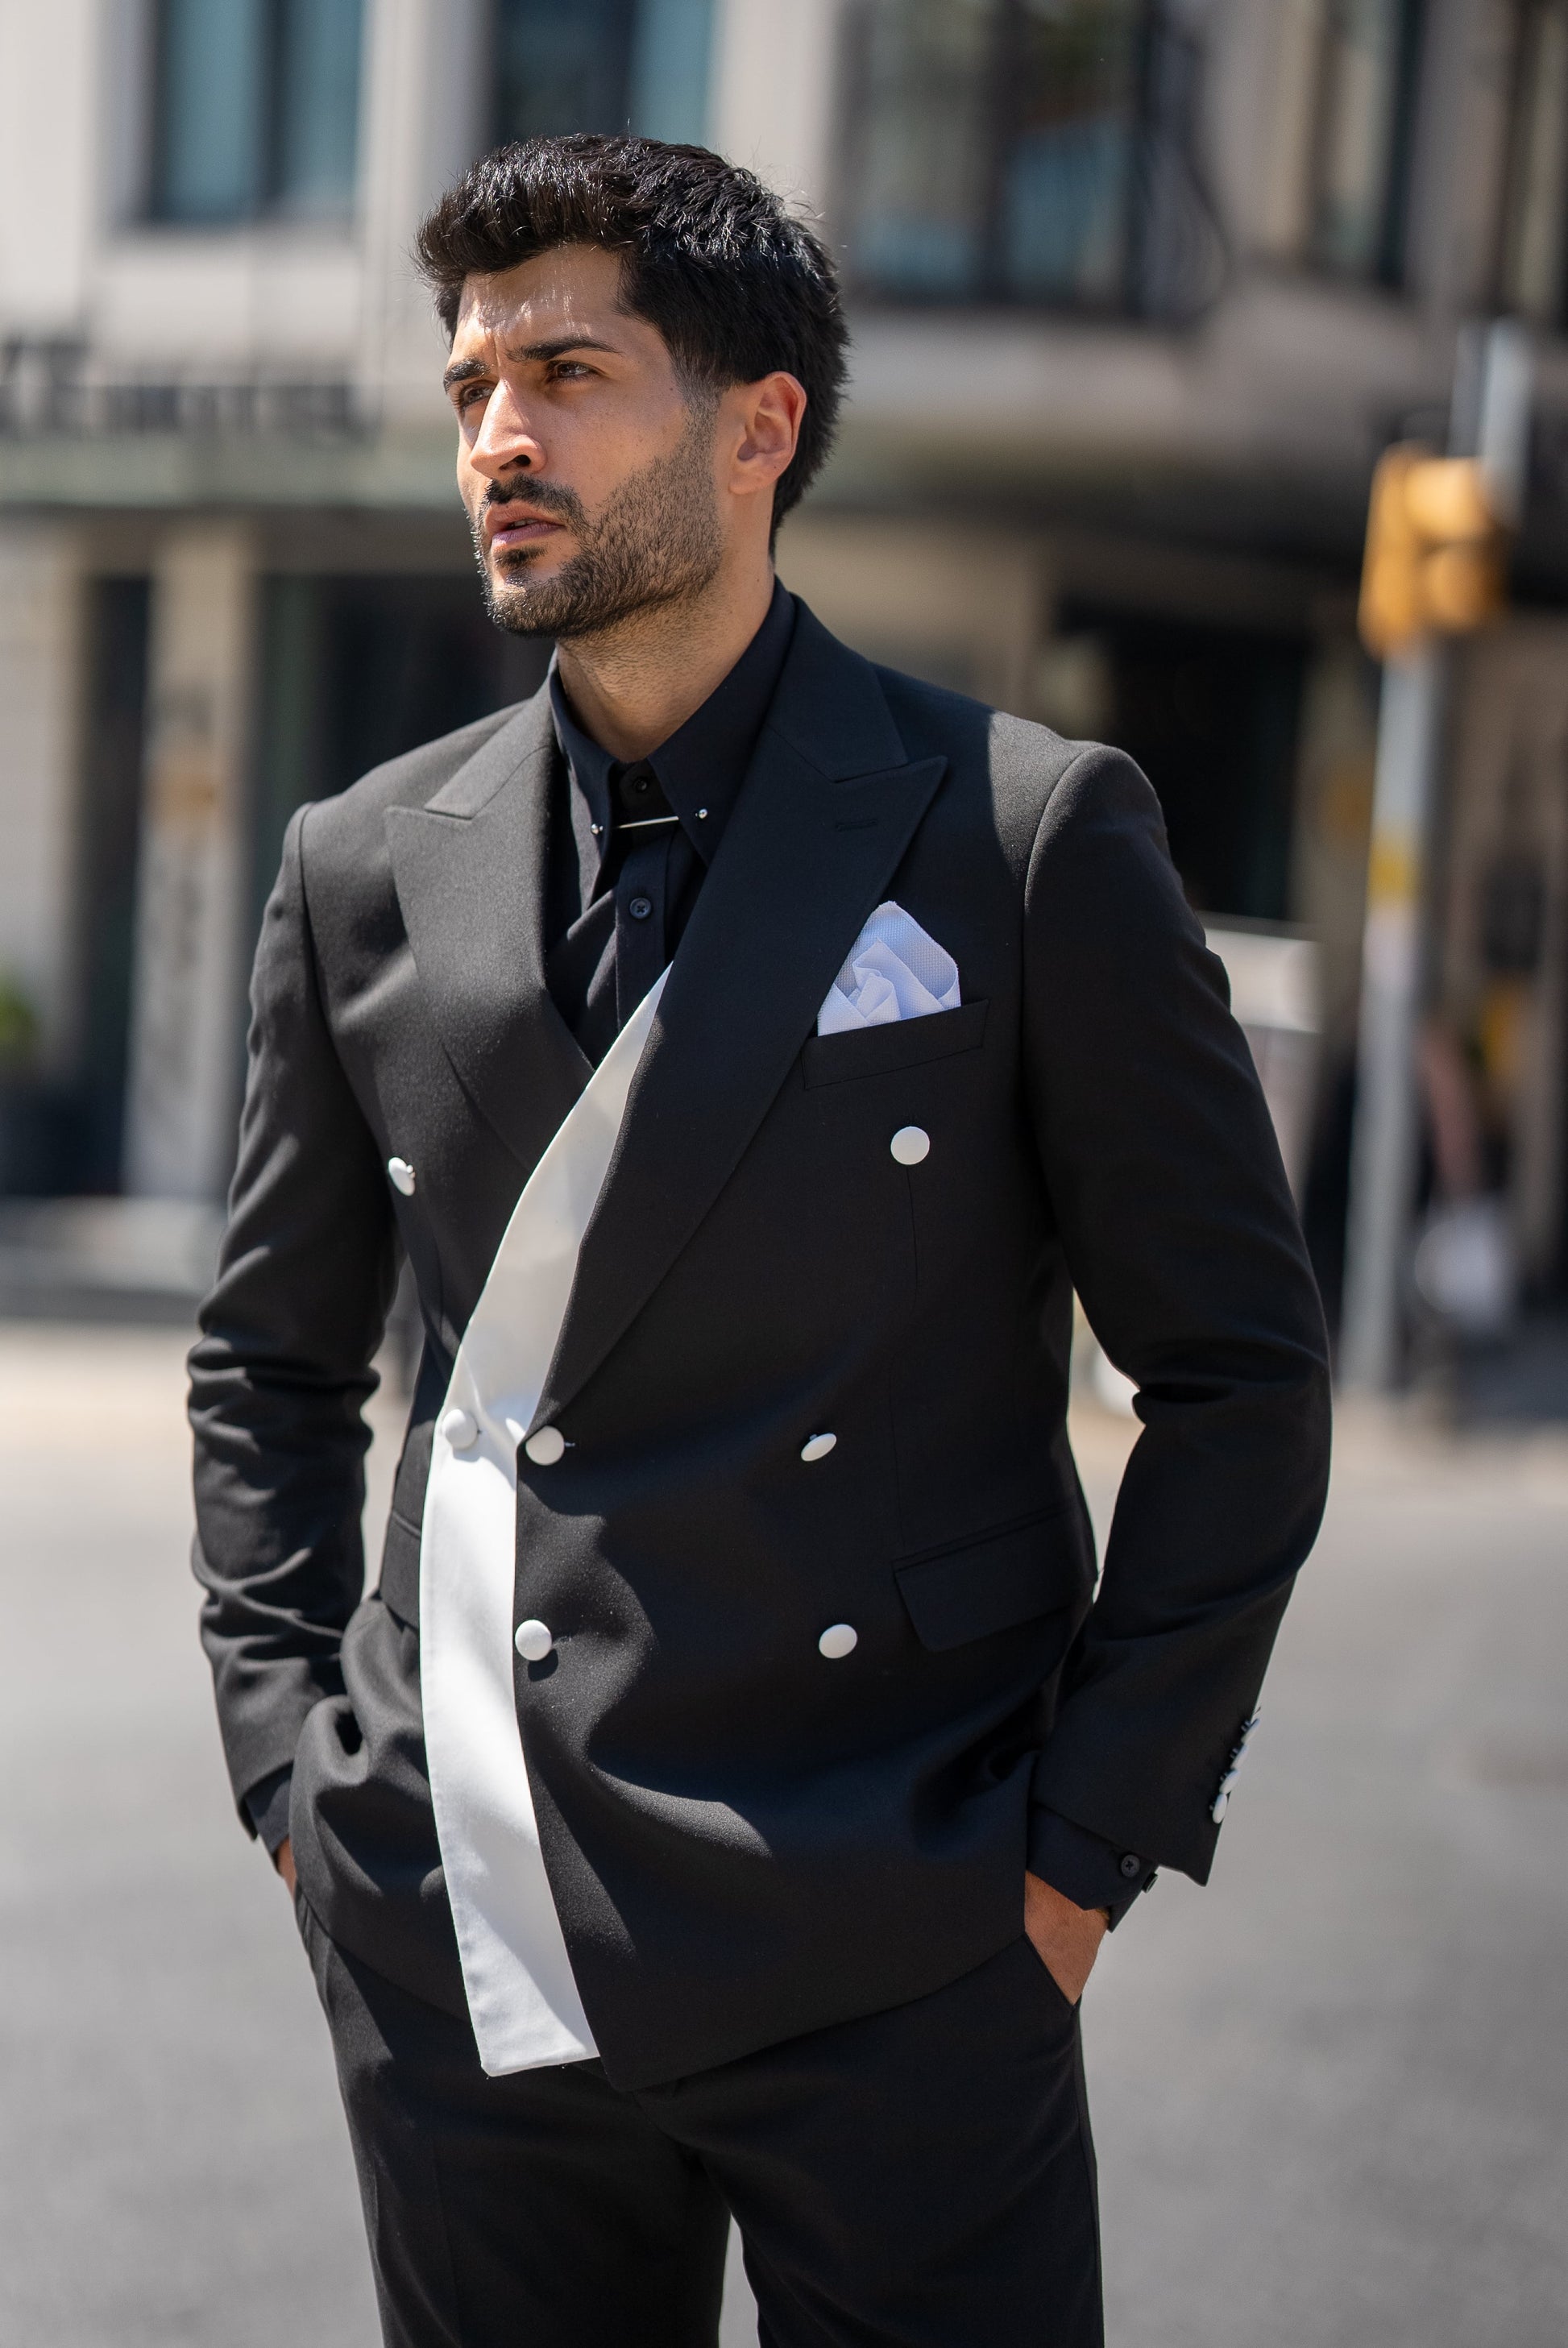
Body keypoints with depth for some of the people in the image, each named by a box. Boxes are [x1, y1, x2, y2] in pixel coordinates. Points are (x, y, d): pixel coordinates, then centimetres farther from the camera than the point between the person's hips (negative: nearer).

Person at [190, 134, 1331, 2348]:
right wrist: (289, 1768, 8)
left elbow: (1241, 1373, -1)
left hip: (895, 1973, -3)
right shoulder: (365, 869, 6)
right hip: (455, 1962, 3)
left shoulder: (1034, 835, -4)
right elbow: (272, 1358, 17)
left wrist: (1093, 1836, -4)